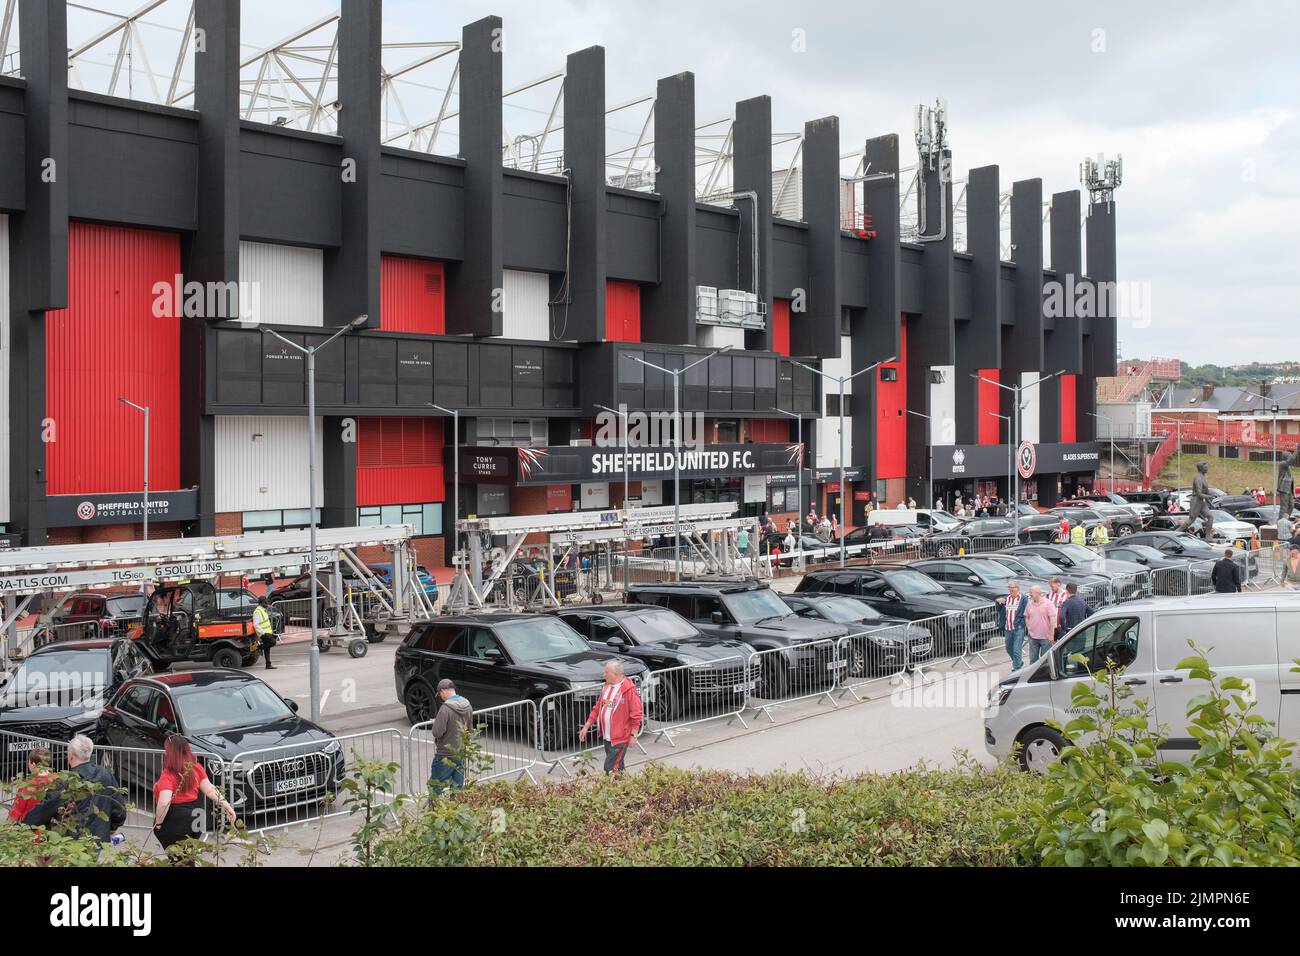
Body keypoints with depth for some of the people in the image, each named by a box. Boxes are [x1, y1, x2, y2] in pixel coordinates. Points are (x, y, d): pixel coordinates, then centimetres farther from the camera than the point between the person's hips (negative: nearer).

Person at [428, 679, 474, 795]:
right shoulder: (467, 705, 2)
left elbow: (437, 732, -22)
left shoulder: (446, 708, -22)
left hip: (446, 756, -7)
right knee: (457, 786, 14)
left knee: (435, 786, 4)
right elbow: (470, 729, 13)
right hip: (461, 754, 7)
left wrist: (434, 723, -3)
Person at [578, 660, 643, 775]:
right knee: (617, 767, 15)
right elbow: (597, 708, 16)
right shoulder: (606, 687, 10)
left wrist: (633, 735, -14)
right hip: (607, 737, 8)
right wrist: (586, 727, 14)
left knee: (610, 768, -11)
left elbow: (637, 714, -14)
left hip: (620, 738, -8)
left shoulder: (629, 689, -15)